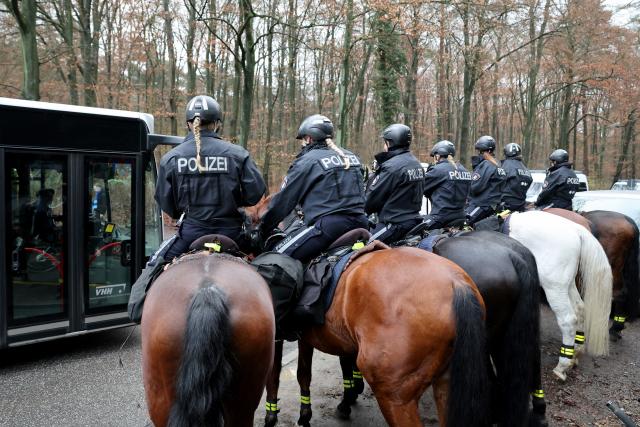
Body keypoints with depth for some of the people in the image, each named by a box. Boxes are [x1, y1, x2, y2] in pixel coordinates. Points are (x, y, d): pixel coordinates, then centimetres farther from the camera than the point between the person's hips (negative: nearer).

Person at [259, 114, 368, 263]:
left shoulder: (306, 161, 0)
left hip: (328, 225, -7)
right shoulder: (352, 157, 19)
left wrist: (263, 229, 15)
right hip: (360, 223, 7)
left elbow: (284, 200, 3)